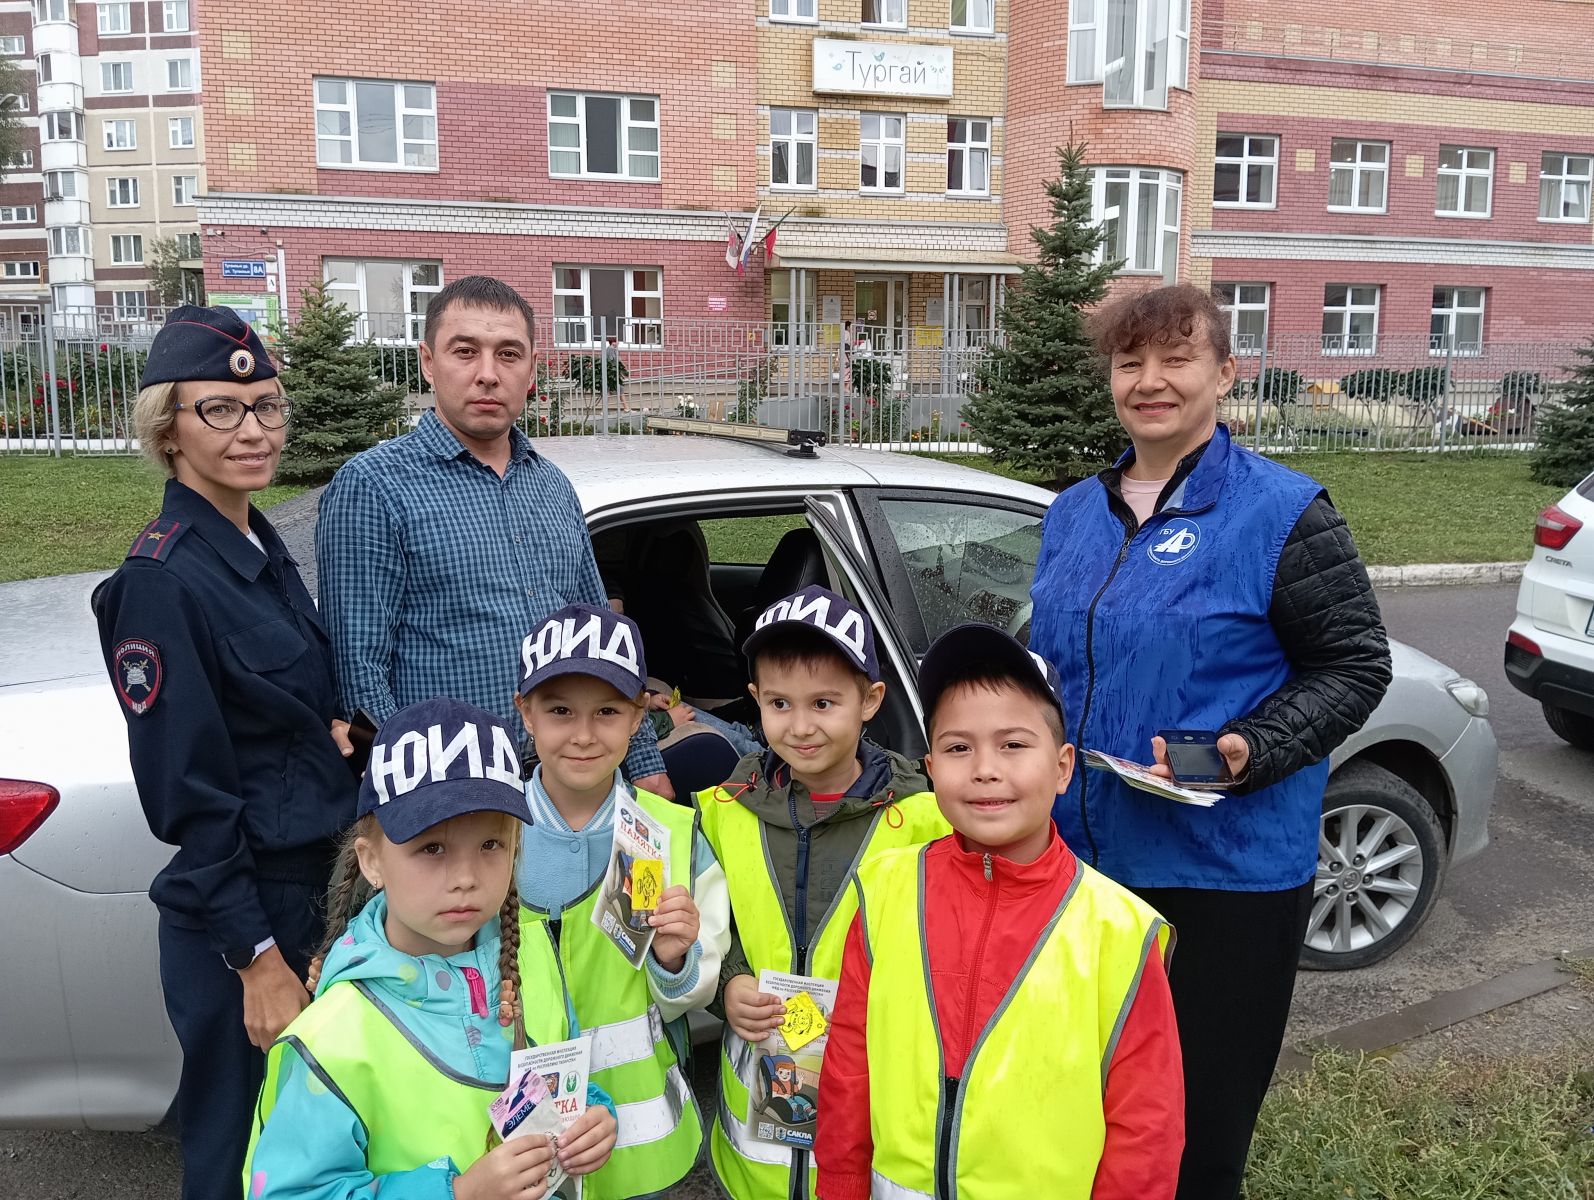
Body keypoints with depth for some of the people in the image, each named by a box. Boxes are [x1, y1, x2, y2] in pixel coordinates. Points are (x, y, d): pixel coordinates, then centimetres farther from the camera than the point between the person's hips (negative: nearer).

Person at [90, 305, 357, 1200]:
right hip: (239, 920, -8)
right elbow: (188, 797, -19)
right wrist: (258, 959, -17)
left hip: (319, 889, 8)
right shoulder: (162, 581, -19)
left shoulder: (263, 547, 6)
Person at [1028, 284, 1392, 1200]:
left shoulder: (1284, 515, -9)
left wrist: (1251, 751, -22)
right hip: (1081, 855, 5)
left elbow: (1356, 667, -8)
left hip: (1223, 872, -5)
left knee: (1200, 1123, 10)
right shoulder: (1076, 513, 9)